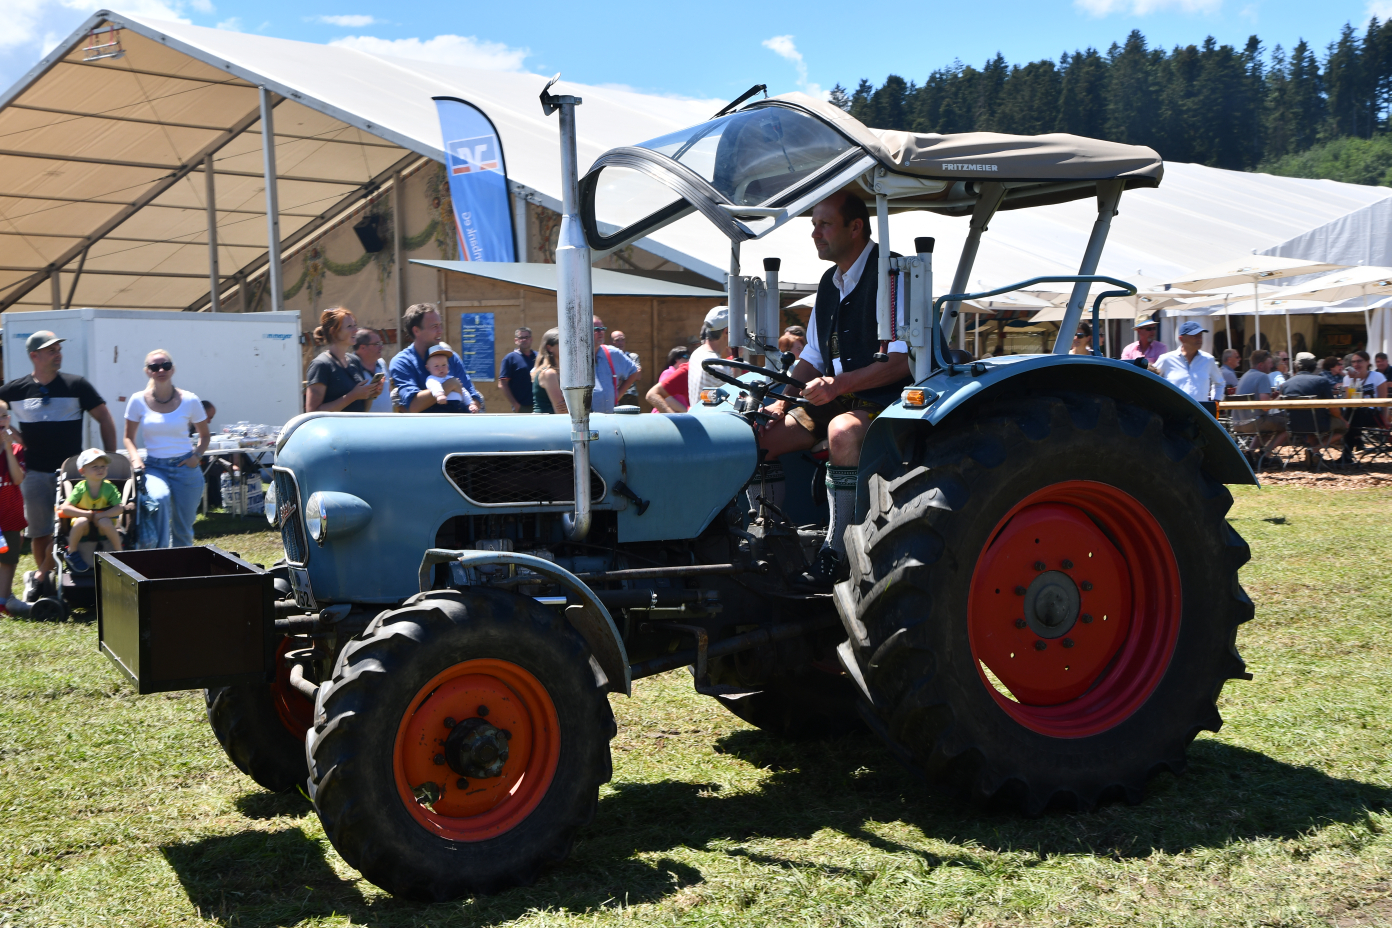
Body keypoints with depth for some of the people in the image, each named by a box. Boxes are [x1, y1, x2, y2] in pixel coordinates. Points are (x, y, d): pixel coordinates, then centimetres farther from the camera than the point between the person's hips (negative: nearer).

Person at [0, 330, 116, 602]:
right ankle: (45, 585, 21)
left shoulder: (76, 385, -2)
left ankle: (38, 577, 9)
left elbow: (105, 419, 1)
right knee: (40, 533, 6)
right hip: (34, 473, 1)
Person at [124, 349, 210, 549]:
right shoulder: (138, 401, -1)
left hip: (185, 467, 1)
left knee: (183, 531, 4)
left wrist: (197, 455, -5)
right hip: (153, 467, -1)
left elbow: (204, 434, 13)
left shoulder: (189, 401, -1)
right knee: (159, 498, -35)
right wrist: (135, 458, -10)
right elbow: (129, 437, 9)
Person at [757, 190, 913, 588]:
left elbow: (902, 360, -20)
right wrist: (781, 403, 2)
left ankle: (835, 552, -31)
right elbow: (812, 358, 19)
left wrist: (838, 385, -27)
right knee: (756, 436, -8)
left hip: (886, 400, -8)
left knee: (842, 432, -39)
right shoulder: (830, 283, 15)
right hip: (835, 400, 8)